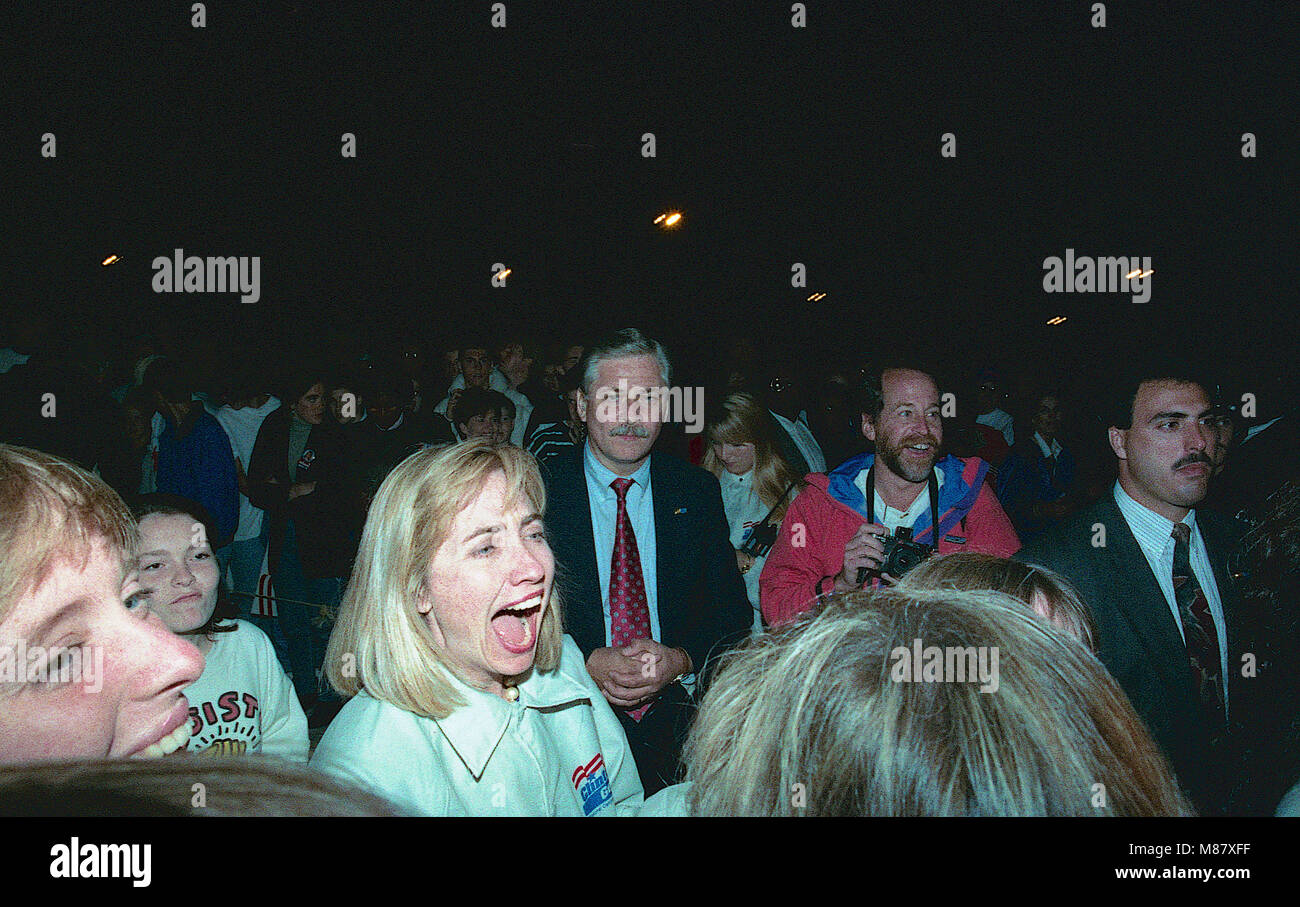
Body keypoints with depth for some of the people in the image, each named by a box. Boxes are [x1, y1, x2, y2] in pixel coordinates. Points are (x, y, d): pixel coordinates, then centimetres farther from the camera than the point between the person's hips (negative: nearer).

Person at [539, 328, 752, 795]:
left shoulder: (698, 491, 8)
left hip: (678, 718, 2)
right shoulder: (536, 489, 1)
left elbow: (733, 612, 9)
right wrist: (588, 663, -15)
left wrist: (681, 660, -10)